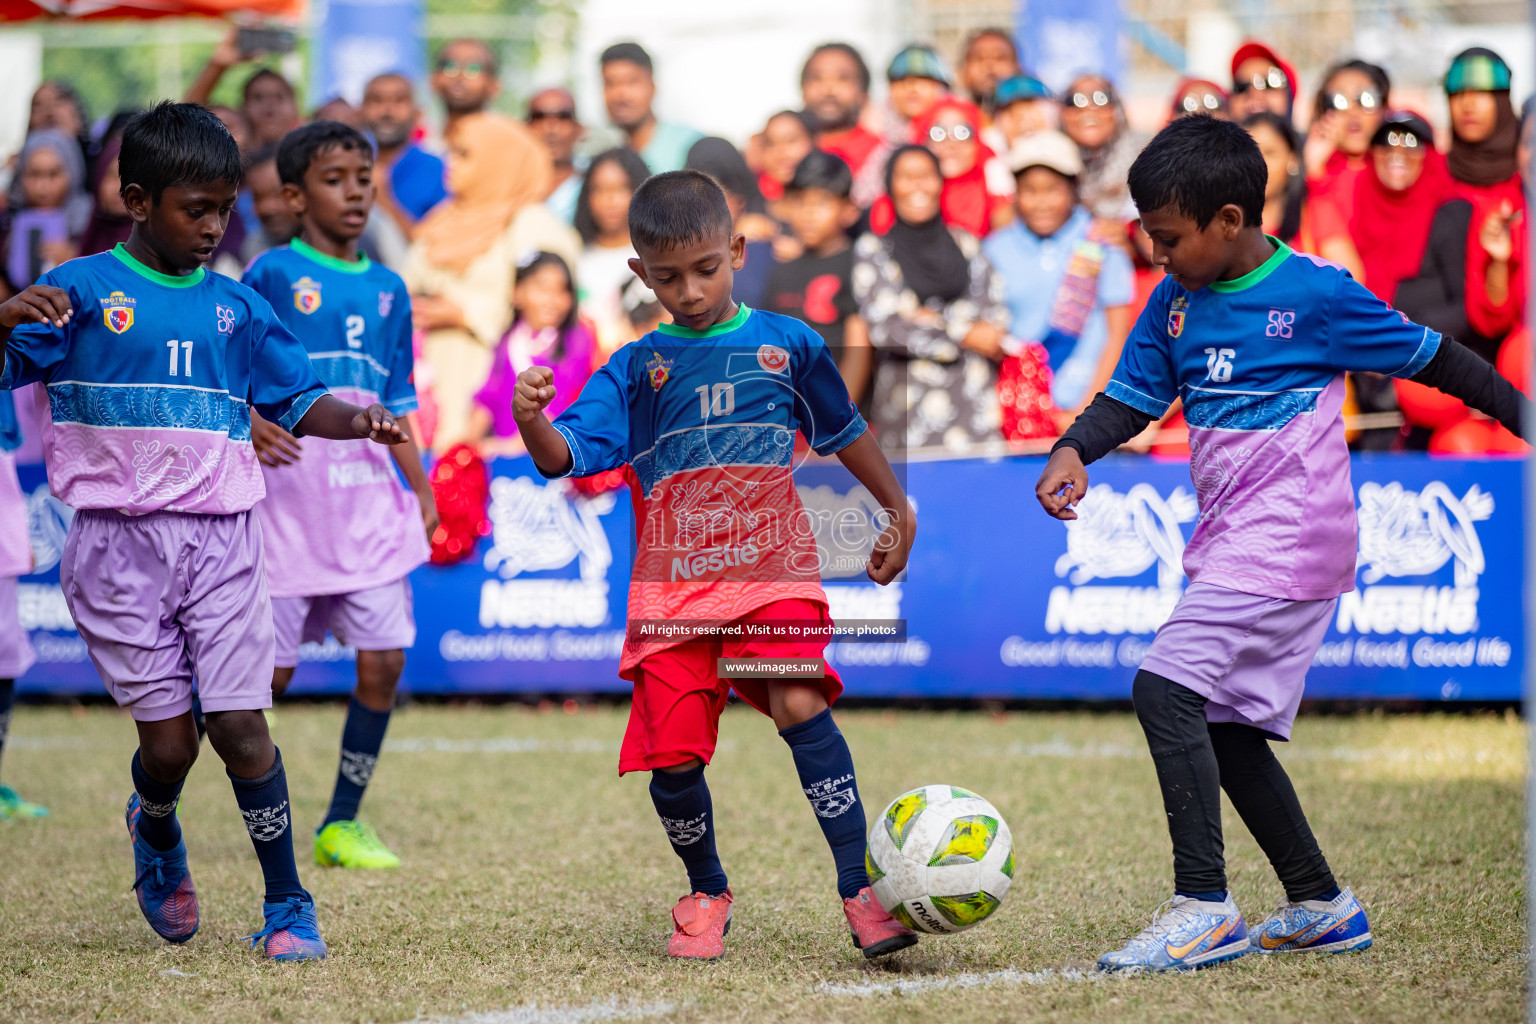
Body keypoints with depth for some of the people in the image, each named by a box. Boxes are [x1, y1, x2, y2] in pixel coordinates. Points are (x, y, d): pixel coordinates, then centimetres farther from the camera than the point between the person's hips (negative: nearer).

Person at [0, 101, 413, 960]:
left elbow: (296, 401, 14)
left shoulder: (235, 307, 10)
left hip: (223, 540, 2)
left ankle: (289, 906, 6)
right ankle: (157, 835, 33)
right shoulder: (80, 291, -1)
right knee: (168, 740, -1)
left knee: (239, 726, -5)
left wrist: (355, 423, -5)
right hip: (119, 542, -2)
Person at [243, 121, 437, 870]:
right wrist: (247, 425, -24)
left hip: (367, 493, 5)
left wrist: (421, 492, 13)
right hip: (288, 492, -5)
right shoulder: (271, 274, -4)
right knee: (269, 670, -1)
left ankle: (342, 823, 8)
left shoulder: (387, 289, 12)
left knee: (384, 659, -3)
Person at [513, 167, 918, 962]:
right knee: (672, 756, -4)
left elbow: (844, 433, 22)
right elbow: (568, 455, -5)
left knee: (800, 701, -23)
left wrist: (896, 511, 33)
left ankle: (861, 891, -20)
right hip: (673, 582, 1)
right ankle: (706, 895, 23)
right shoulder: (636, 368, 7)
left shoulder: (786, 344, 7)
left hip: (771, 566, -1)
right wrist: (532, 423, -28)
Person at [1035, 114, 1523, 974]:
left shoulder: (1316, 295, -11)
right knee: (1227, 730, 10)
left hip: (1290, 537, -8)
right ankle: (1322, 906, 23)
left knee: (1167, 688, -20)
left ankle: (1204, 908, -19)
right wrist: (1074, 451, -9)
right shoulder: (1177, 301, 8)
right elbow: (1132, 397, 11)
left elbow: (1430, 357, -2)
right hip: (1229, 541, 8)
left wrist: (1523, 417, 2)